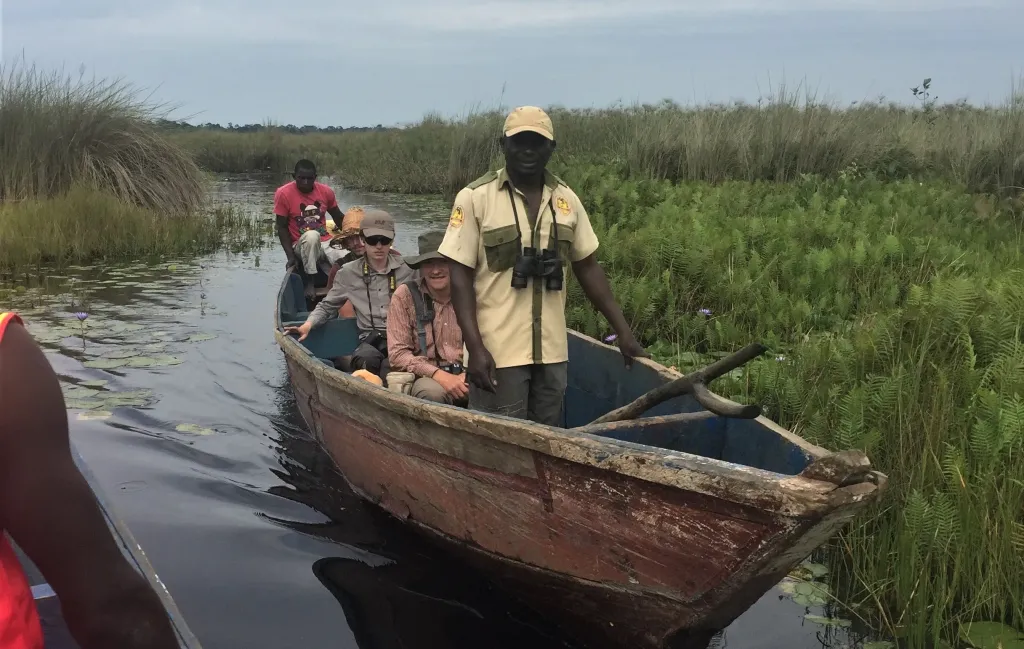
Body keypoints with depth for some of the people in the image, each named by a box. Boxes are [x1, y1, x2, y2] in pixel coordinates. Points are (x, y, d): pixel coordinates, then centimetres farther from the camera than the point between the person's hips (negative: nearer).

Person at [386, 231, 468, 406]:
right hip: (426, 378, -2)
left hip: (465, 377, 2)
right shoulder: (405, 296, 0)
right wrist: (438, 375, -19)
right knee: (432, 392, -37)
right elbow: (397, 353, -5)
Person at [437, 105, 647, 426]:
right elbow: (460, 275, -8)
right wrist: (474, 346, -15)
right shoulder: (475, 198, -7)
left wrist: (623, 331, 10)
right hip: (497, 352, -4)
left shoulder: (566, 199, 6)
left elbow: (587, 267, 13)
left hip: (552, 352, 4)